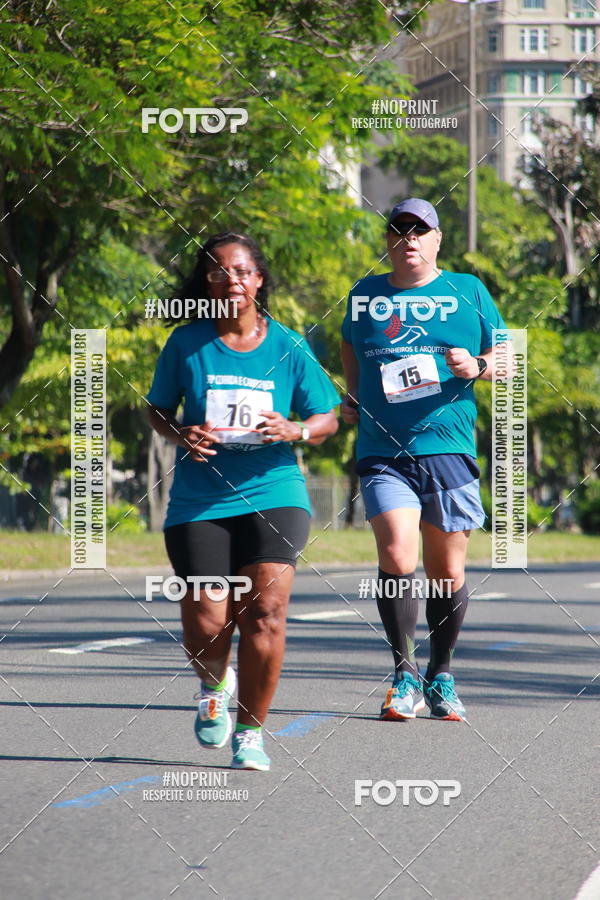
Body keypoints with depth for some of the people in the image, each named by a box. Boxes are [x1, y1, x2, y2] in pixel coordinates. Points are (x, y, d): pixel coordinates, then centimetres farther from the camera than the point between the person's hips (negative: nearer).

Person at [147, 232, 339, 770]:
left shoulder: (288, 347, 1)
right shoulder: (187, 343, 2)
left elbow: (328, 419, 9)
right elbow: (158, 410, 12)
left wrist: (296, 431, -13)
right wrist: (180, 435, -10)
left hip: (272, 491, 0)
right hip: (199, 499, 0)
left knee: (266, 610, -16)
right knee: (205, 625, -7)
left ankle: (250, 733, 0)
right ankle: (215, 686, 31)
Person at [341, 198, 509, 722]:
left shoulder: (467, 291, 7)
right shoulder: (366, 294, 11)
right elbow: (350, 346, 30)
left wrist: (477, 368, -9)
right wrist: (352, 399, 16)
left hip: (448, 448, 0)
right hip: (383, 452, 0)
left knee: (447, 573, 5)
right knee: (397, 556, -19)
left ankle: (441, 676, 24)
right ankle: (405, 674, -7)